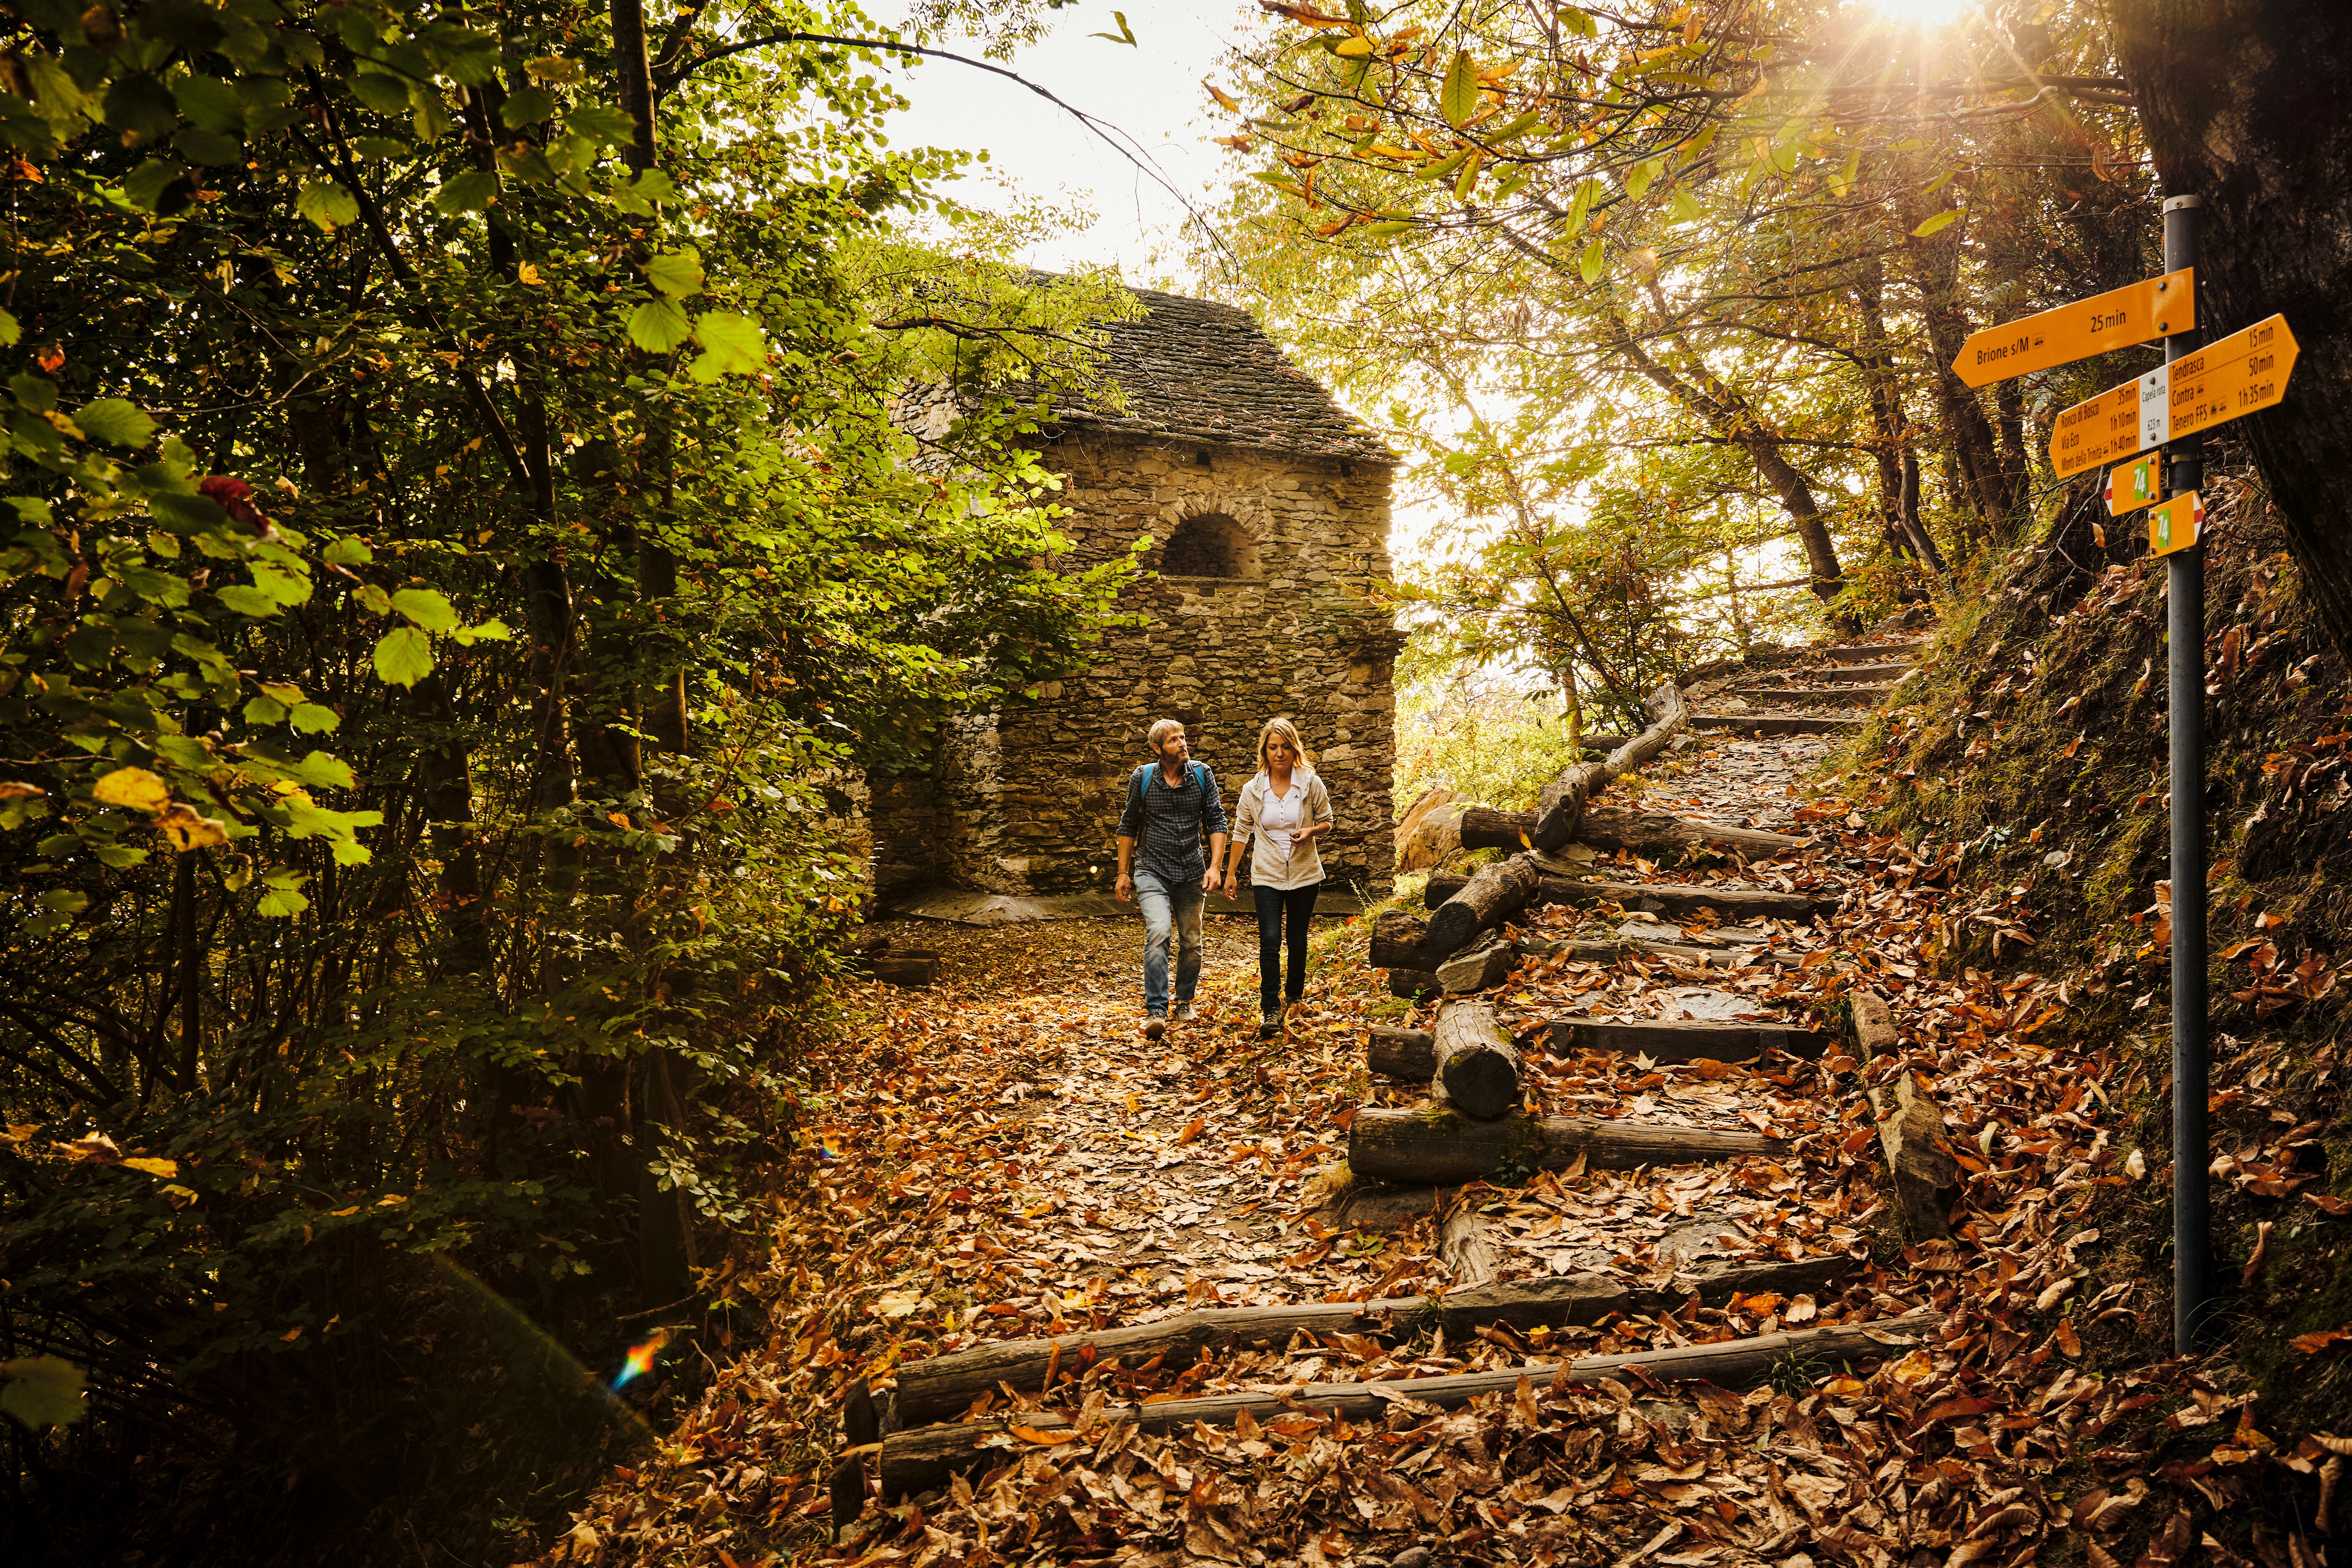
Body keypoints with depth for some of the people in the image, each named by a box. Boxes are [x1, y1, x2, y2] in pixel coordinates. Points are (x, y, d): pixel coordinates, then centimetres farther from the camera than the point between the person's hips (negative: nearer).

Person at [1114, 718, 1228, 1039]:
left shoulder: (1202, 774, 0)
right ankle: (1156, 1011, -22)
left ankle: (1185, 1001, 32)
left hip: (1191, 872, 2)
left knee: (1191, 942, 11)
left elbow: (1216, 821, 1)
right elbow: (1128, 826, 7)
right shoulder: (1142, 779, -3)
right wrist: (1123, 873, 7)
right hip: (1152, 870, -2)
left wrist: (1215, 866, -9)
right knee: (1158, 932, -22)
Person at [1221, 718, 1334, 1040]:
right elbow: (1241, 832, 8)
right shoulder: (1253, 790, -3)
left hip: (1304, 874, 1)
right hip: (1267, 875, -1)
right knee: (1270, 940, -13)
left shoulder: (1311, 784, -5)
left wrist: (1310, 831, -17)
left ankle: (1294, 996, 34)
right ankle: (1271, 1010, -10)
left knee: (1298, 940, 11)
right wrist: (1230, 874, 9)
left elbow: (1326, 822, 6)